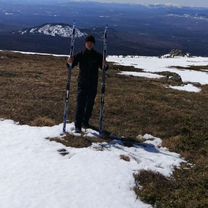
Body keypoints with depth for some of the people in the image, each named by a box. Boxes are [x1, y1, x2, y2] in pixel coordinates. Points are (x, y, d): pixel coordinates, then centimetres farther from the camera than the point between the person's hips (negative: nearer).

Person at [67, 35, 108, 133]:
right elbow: (72, 65, 0)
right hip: (82, 84, -1)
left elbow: (103, 67, 0)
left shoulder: (98, 56, 1)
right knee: (80, 104, -8)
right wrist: (70, 63, -22)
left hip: (93, 85, 2)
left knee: (90, 104, 11)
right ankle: (78, 126, -7)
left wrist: (105, 66, -22)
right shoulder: (80, 55, -1)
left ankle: (85, 121, 29)